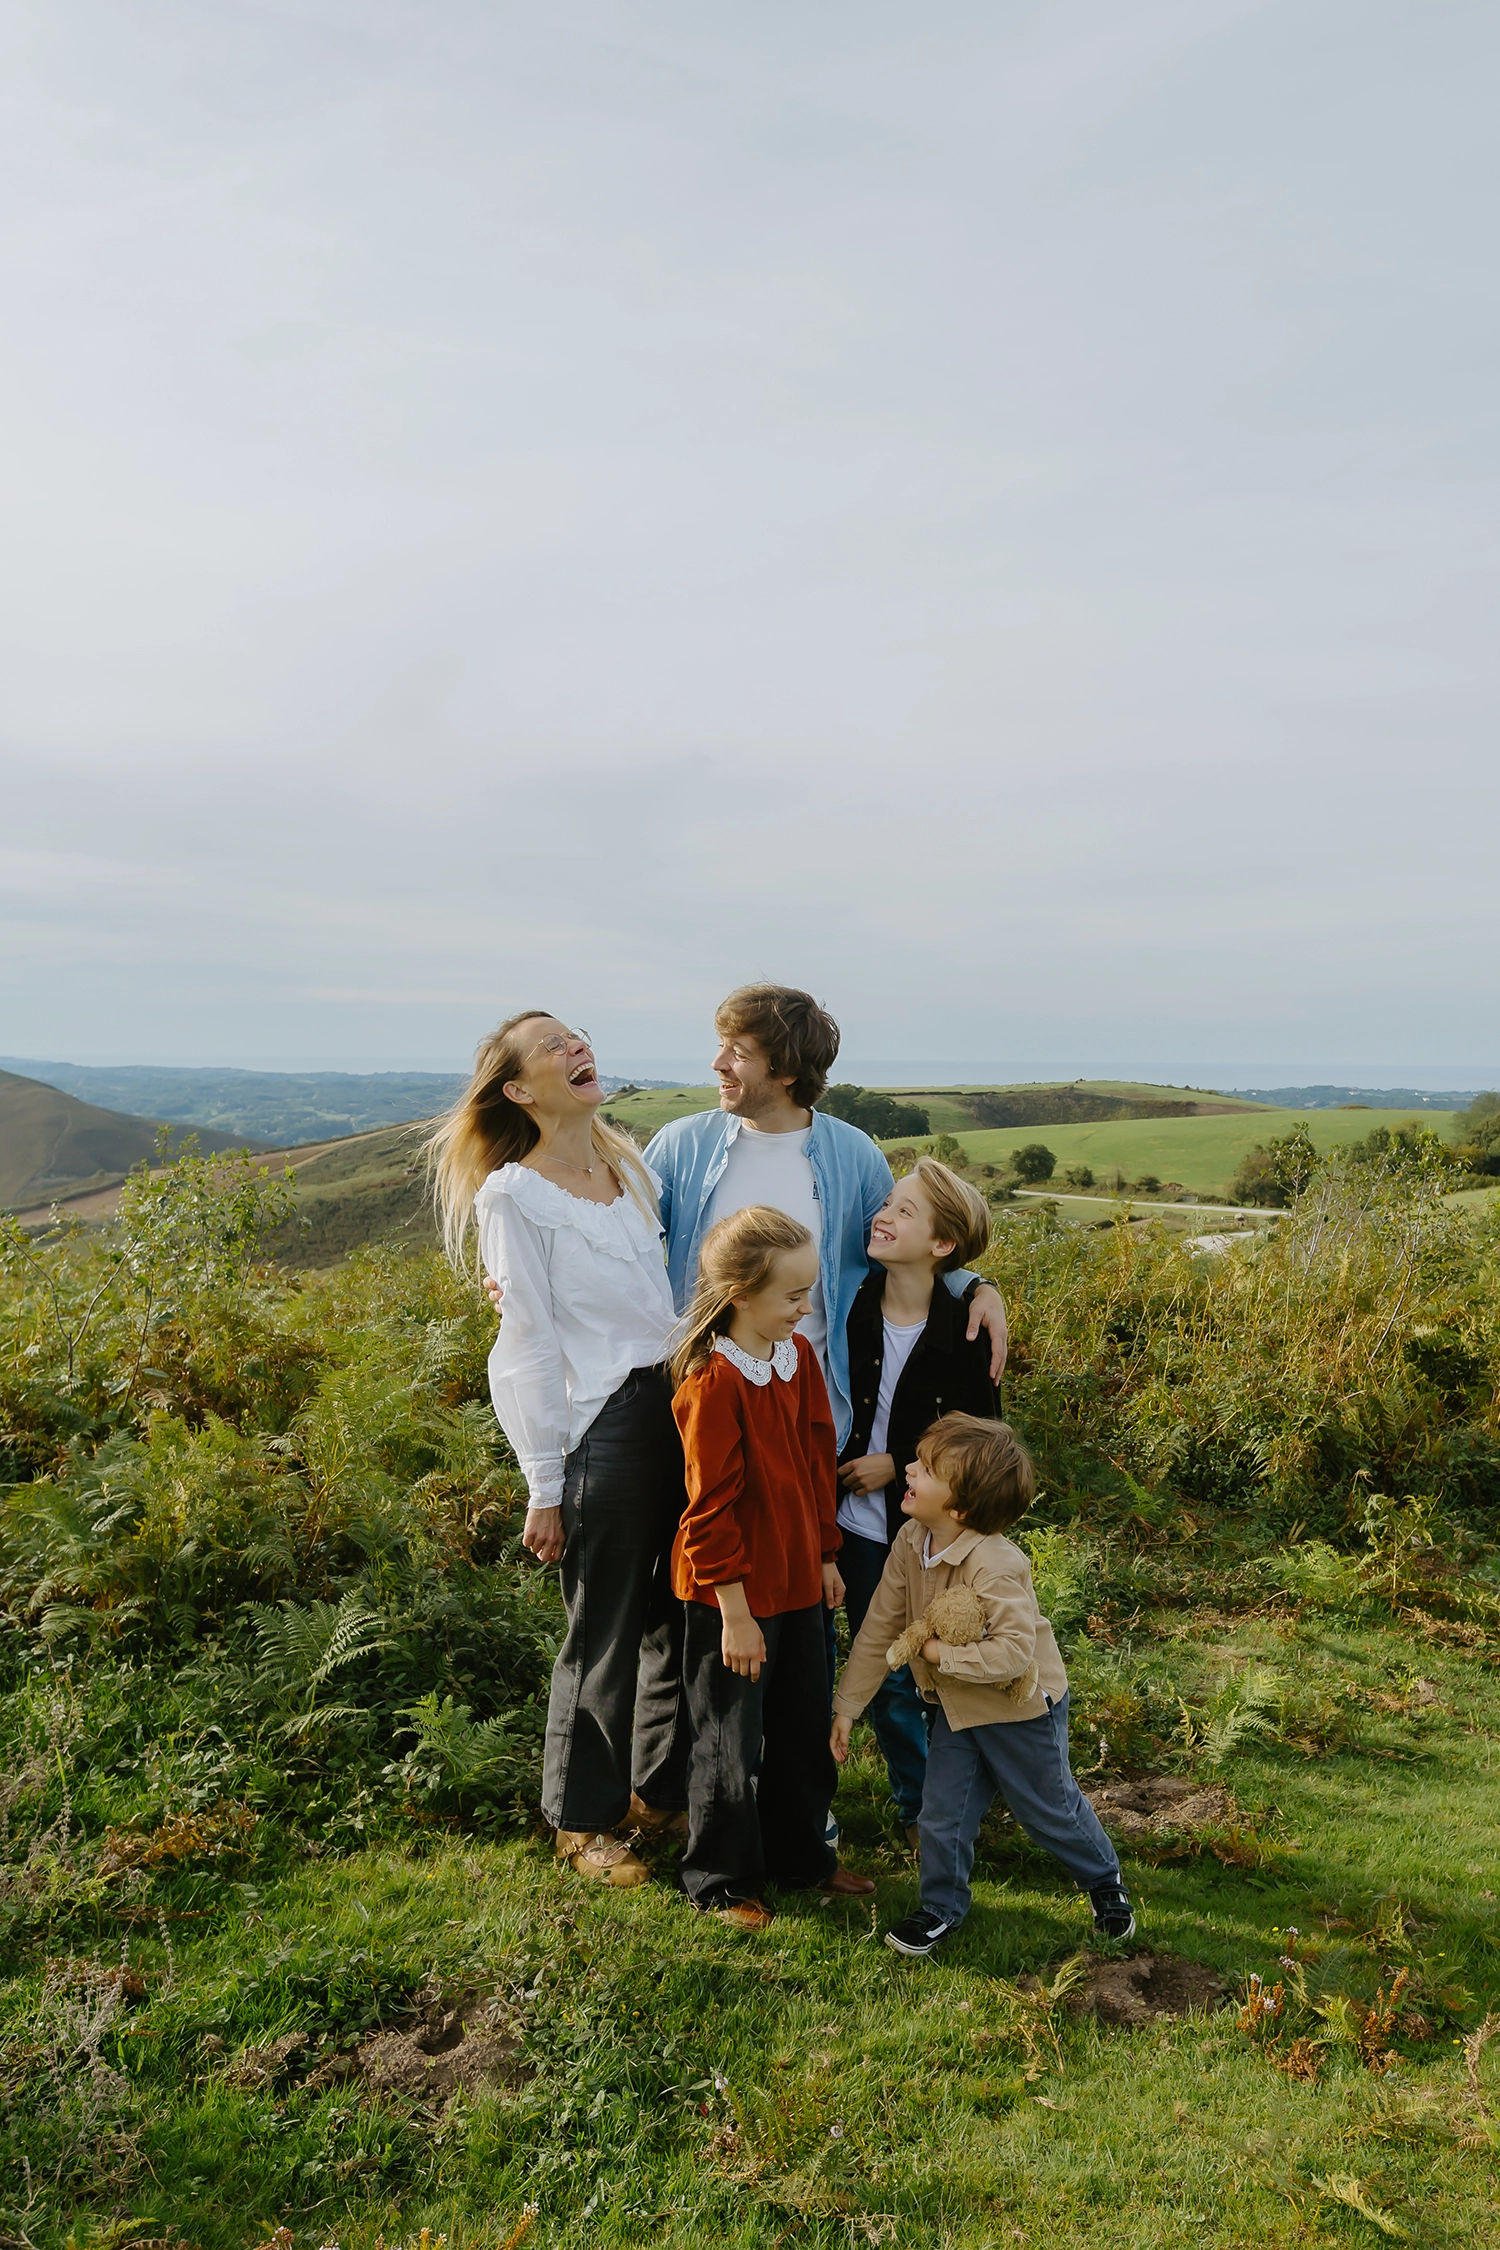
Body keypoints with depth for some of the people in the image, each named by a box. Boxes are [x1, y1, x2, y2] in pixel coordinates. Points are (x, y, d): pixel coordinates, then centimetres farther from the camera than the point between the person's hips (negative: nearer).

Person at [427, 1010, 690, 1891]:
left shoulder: (634, 1167, 12)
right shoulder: (513, 1194, -7)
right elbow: (531, 1344, -8)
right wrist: (545, 1485, -7)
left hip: (681, 1405, 6)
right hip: (602, 1423, -6)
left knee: (679, 1616, 16)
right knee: (604, 1634, 8)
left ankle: (661, 1789, 36)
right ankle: (584, 1820, 29)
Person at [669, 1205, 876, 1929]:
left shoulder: (799, 1355, 0)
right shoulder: (713, 1385, -24)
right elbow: (712, 1511, -21)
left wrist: (826, 1556, 13)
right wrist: (735, 1612, -17)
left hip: (796, 1582, 8)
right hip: (734, 1595, -8)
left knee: (805, 1727, 21)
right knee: (730, 1741, 10)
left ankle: (802, 1855, 41)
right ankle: (721, 1881, 29)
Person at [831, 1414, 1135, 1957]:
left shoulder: (993, 1565, -36)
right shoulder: (910, 1543, -14)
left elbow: (1016, 1651, -39)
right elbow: (879, 1628, -7)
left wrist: (942, 1654, -30)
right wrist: (847, 1706, -4)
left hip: (1021, 1707, -5)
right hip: (957, 1706, 6)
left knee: (1048, 1809, 16)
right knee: (941, 1813, 10)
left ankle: (1104, 1880, 44)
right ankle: (941, 1908, 34)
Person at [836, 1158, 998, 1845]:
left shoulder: (962, 1330, -12)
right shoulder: (850, 1307, -7)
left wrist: (897, 1462, -13)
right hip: (861, 1532, 2)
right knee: (887, 1681, 12)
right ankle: (917, 1808, 33)